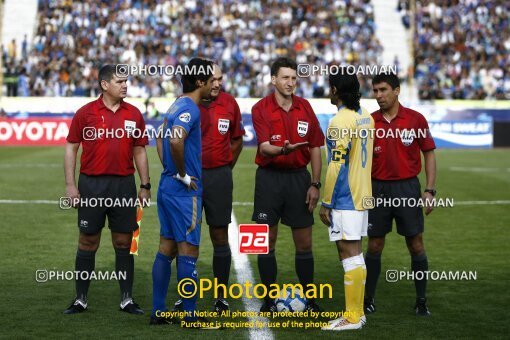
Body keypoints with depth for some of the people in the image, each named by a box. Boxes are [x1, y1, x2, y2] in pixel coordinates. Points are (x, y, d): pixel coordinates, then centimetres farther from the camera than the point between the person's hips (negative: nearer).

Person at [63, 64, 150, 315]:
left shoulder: (134, 114, 6)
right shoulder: (85, 113, -1)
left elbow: (139, 151, 12)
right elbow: (71, 148, 1)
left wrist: (145, 185, 7)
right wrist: (70, 185, -5)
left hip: (124, 184, 2)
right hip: (91, 184, -2)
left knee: (124, 243, 5)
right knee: (88, 242, 4)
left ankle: (127, 299, 12)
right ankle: (80, 299, 12)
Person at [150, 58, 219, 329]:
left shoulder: (177, 106, 14)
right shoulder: (190, 108, -15)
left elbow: (161, 140, 24)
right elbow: (176, 139, -31)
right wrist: (183, 174, -20)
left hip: (167, 186, 9)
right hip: (184, 191, -9)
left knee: (166, 249, 11)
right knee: (188, 251, -4)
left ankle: (158, 312, 14)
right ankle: (190, 316, 0)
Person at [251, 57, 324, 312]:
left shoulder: (305, 107, 5)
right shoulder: (260, 109, -5)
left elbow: (315, 148, 7)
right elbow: (264, 147, -16)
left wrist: (315, 184, 1)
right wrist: (283, 149, -38)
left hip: (298, 177, 2)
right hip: (269, 178, -2)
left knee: (304, 243, 4)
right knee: (267, 241, 2)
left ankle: (309, 299, 13)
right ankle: (269, 300, 12)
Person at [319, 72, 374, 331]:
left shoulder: (340, 121, -16)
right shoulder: (366, 117, 10)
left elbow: (337, 166, -18)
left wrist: (326, 203, -12)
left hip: (345, 200, -9)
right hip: (362, 196, 9)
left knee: (349, 256, -5)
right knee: (355, 255, 13)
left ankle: (352, 317, -1)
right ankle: (357, 312, 19)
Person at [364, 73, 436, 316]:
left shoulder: (415, 119, -2)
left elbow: (429, 154, 1)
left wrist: (430, 190, -5)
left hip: (407, 187, -1)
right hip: (378, 189, 2)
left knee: (416, 245, 0)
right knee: (374, 246, 5)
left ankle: (421, 300, 10)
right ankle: (368, 299, 16)